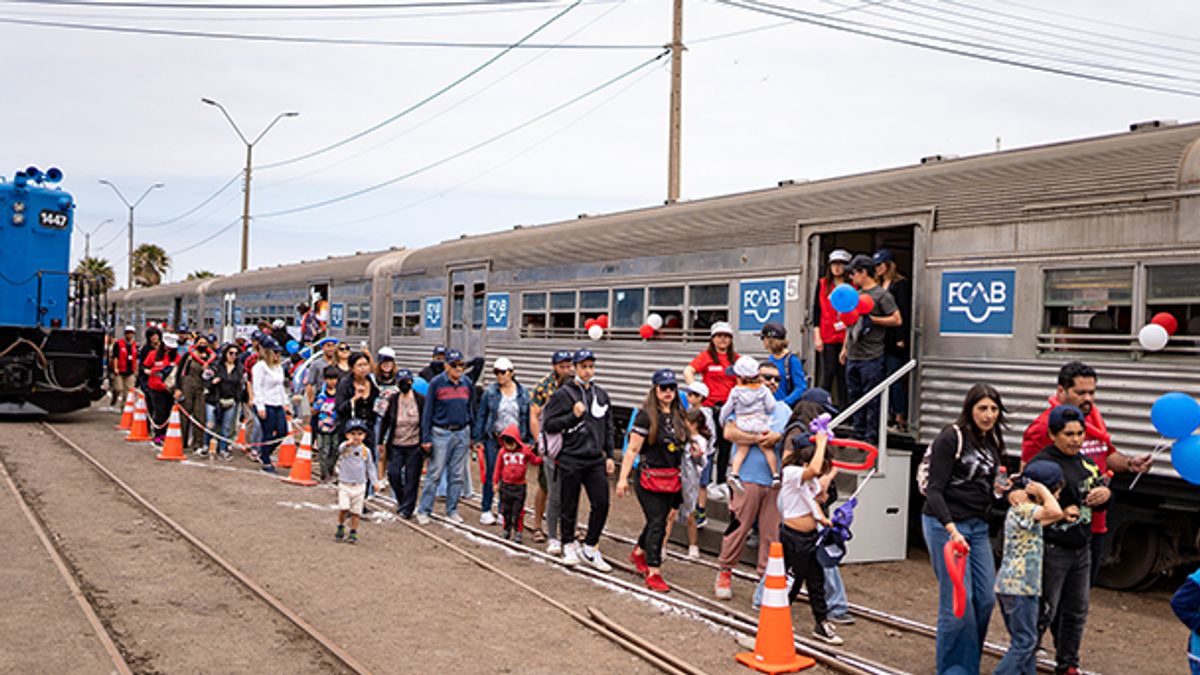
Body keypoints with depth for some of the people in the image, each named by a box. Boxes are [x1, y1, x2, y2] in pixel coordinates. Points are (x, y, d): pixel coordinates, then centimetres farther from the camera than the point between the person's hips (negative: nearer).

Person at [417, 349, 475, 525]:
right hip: (441, 433, -4)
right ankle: (424, 511, 7)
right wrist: (426, 438, -7)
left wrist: (473, 435, 11)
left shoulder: (468, 383, 6)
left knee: (457, 475, 8)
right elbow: (428, 411, -3)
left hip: (462, 433, 4)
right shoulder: (436, 383, -5)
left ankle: (452, 510, 19)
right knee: (434, 474, -2)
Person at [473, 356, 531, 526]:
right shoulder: (490, 392, 0)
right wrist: (478, 439, -2)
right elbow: (481, 415, 2)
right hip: (493, 439, -1)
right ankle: (486, 511, 11)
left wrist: (528, 440, 5)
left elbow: (527, 418, 8)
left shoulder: (523, 393, 4)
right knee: (491, 475, 1)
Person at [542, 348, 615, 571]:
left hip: (596, 460, 4)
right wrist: (573, 415, -17)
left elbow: (608, 428, 19)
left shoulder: (601, 394, 13)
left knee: (601, 503, -2)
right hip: (571, 459, -4)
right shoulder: (563, 394, -4)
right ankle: (569, 545, 24)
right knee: (569, 507, 5)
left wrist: (609, 455, 13)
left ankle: (590, 548, 12)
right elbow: (549, 425, -7)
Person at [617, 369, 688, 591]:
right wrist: (623, 478, -13)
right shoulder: (646, 416, -10)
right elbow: (633, 449, -11)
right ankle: (653, 573, -4)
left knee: (658, 520, 15)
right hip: (650, 478, -6)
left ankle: (639, 552, 39)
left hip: (672, 479, 6)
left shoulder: (679, 415, 9)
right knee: (657, 523, -9)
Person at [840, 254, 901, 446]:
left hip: (871, 357, -8)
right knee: (855, 396, 12)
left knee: (872, 400, -3)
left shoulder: (881, 294, -6)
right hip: (852, 356, 8)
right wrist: (845, 348, 22)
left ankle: (871, 438, 1)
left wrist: (871, 319, -15)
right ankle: (858, 435, 21)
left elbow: (897, 320, -12)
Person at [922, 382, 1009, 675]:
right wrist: (952, 529, -28)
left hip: (977, 527, 8)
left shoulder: (992, 442, 11)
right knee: (958, 601, -7)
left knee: (986, 599, 7)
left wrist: (1000, 493, 1)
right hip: (945, 524, -7)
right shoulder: (951, 438, -12)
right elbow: (934, 490, -18)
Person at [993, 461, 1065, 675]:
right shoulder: (1023, 509, -17)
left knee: (1026, 640, 16)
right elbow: (1054, 511, -35)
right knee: (1024, 642, -5)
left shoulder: (1020, 508, 14)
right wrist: (1043, 490, -21)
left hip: (1011, 585, 10)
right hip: (1018, 586, -10)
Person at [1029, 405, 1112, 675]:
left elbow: (1100, 500, 17)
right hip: (1052, 549, -7)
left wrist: (1105, 494, -5)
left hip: (1082, 549, 7)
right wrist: (1060, 514, -28)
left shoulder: (1086, 463, 10)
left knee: (1076, 612, 16)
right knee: (1044, 612, -1)